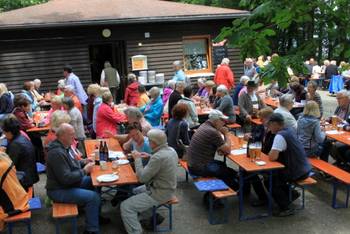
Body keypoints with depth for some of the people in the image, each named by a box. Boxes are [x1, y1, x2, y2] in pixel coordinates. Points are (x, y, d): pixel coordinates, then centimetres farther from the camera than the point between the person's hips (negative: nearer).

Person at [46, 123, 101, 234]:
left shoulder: (62, 146, 3)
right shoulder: (57, 153, -28)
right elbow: (66, 178, -30)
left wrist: (83, 162, 3)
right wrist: (84, 171, -19)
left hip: (67, 182, 11)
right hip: (59, 191, -11)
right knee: (93, 197, -18)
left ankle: (96, 216, 24)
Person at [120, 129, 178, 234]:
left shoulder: (158, 157, -29)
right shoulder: (171, 150, 0)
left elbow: (142, 178, -23)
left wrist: (137, 159, -11)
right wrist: (150, 156, 4)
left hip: (160, 193, -10)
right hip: (167, 188, 10)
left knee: (126, 206, -10)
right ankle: (152, 217, 28)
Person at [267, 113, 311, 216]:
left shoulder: (280, 136, -21)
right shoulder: (290, 131, 7)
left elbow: (272, 157, -27)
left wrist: (270, 153, -7)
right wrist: (273, 152, 4)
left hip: (297, 173, -9)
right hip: (304, 169, 9)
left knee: (269, 180, 1)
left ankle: (285, 208, 2)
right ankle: (291, 194, 23)